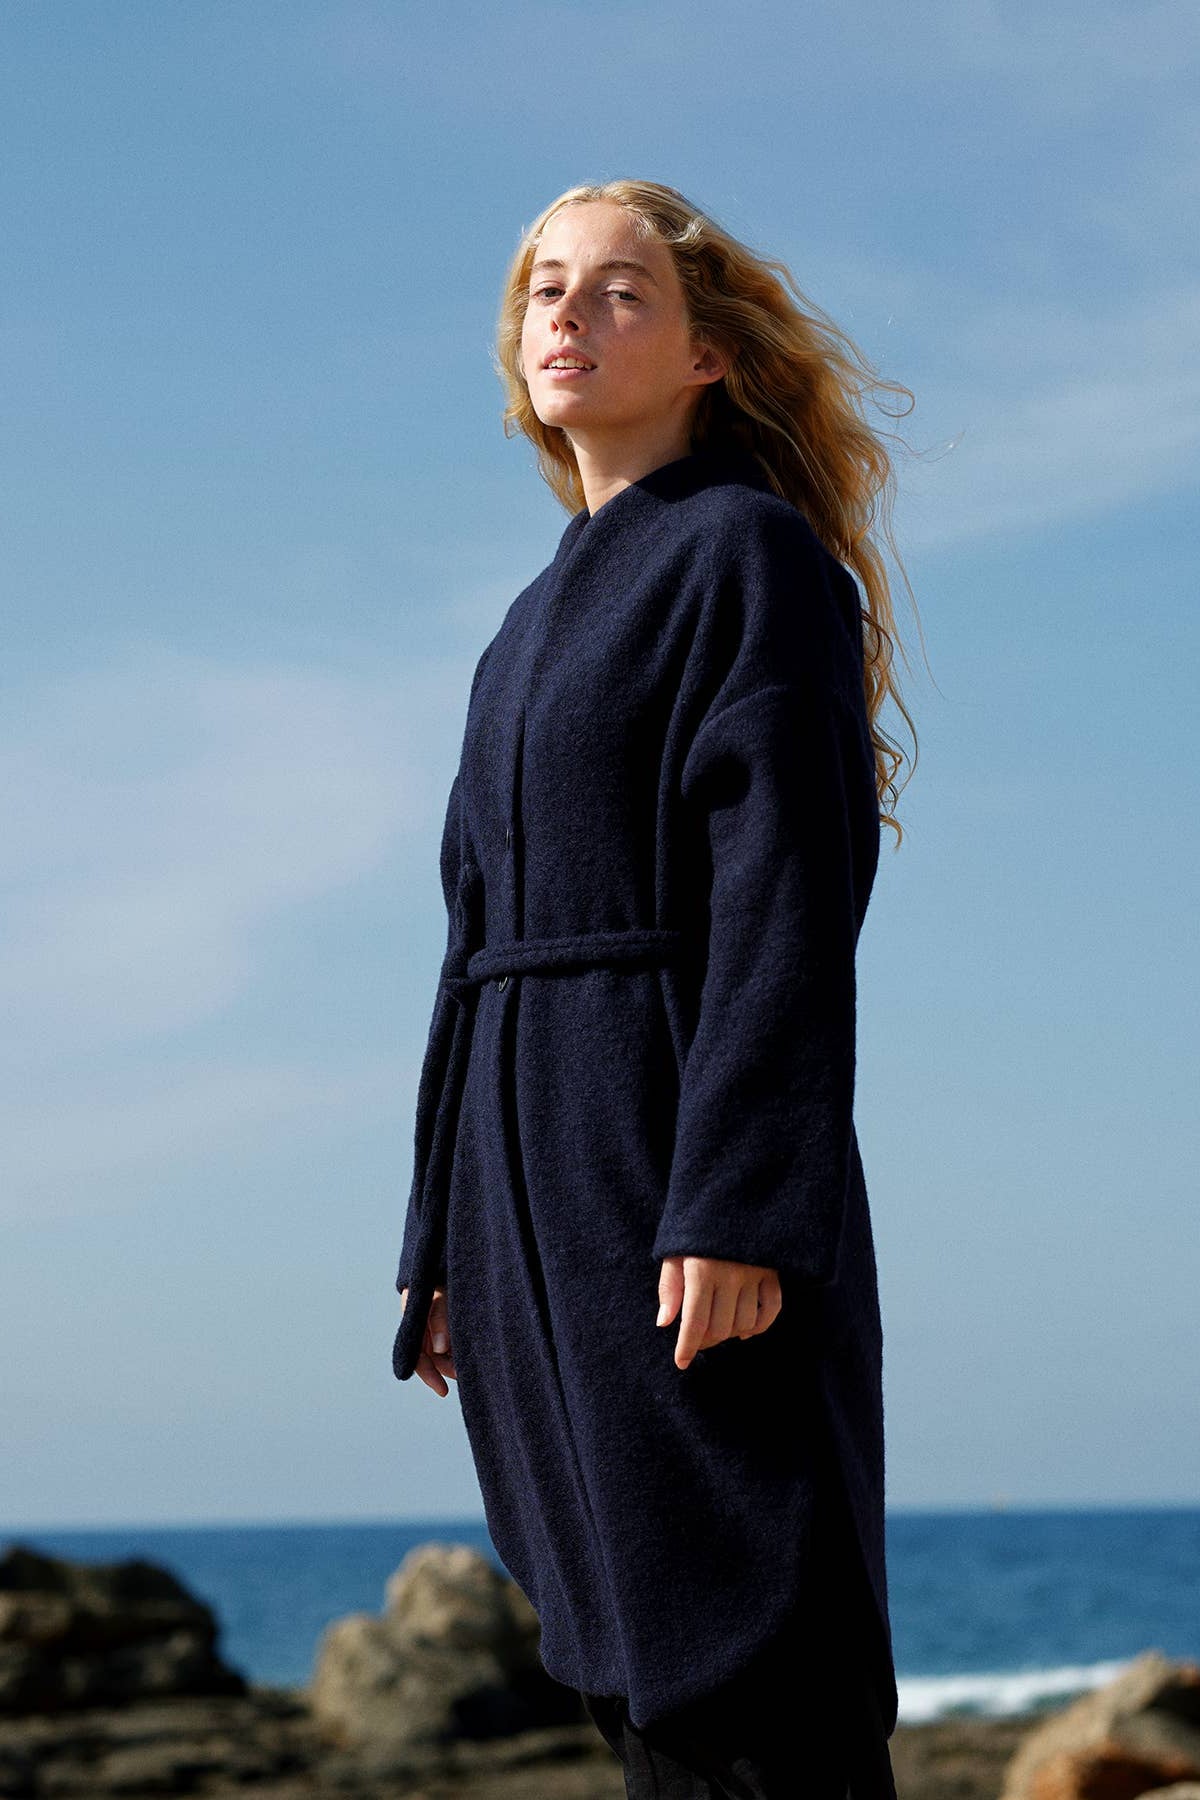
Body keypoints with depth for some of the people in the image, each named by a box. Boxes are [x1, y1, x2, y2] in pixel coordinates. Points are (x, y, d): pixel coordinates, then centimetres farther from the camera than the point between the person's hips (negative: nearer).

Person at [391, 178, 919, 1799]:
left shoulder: (749, 553, -4)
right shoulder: (543, 617, 20)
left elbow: (788, 901, -13)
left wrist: (736, 1210, -21)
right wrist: (444, 1240, 16)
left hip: (679, 1158, -8)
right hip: (535, 1177, 8)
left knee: (738, 1666, -8)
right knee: (632, 1668, 9)